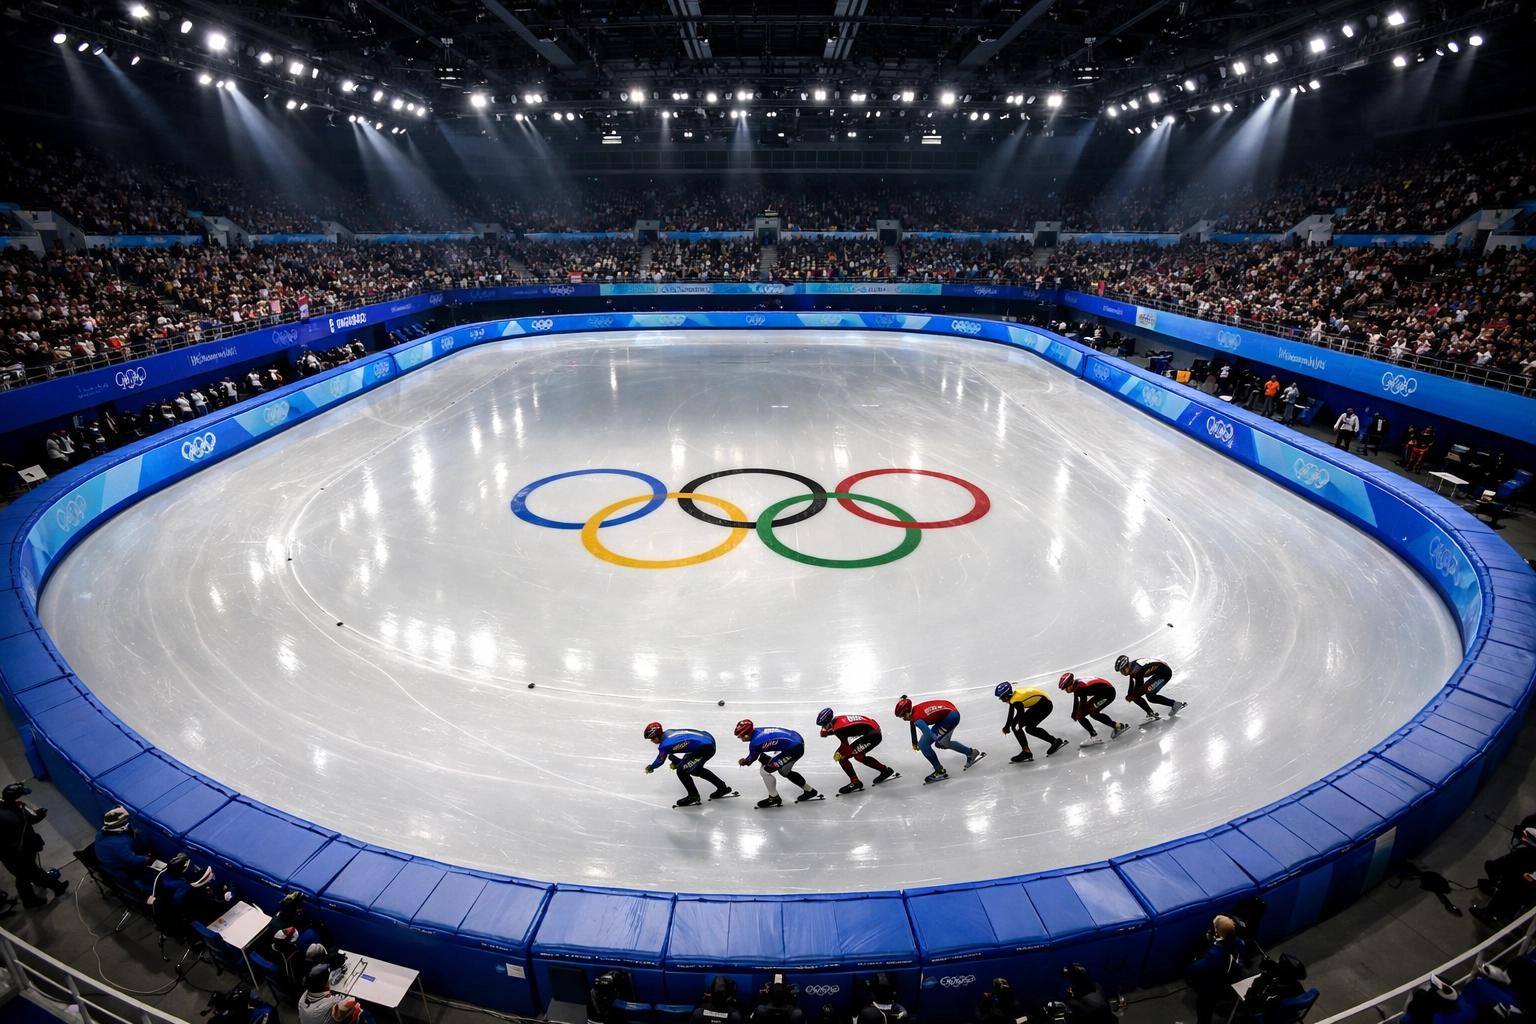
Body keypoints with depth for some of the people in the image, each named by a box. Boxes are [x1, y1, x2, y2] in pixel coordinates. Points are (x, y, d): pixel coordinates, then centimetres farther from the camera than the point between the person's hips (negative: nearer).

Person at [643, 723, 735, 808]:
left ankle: (694, 797, 12)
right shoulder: (667, 732, 7)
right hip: (708, 738, 10)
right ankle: (723, 788, 37)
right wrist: (676, 762, 26)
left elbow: (659, 761, 1)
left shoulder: (664, 745, -16)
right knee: (695, 769, 27)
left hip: (705, 748, -10)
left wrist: (650, 768, 20)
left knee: (681, 770, -6)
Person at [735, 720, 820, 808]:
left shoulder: (754, 743, -20)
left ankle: (774, 798, 15)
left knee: (765, 770, -4)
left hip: (794, 749, -10)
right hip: (797, 739, 10)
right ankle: (810, 791, 44)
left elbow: (752, 758, 0)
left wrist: (744, 762, 18)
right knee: (784, 771, 30)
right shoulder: (758, 731, 3)